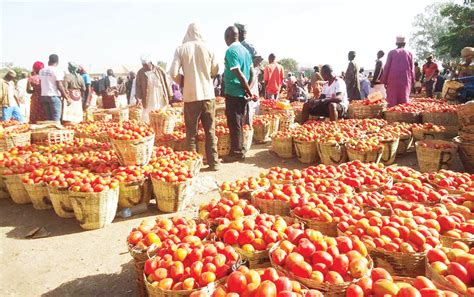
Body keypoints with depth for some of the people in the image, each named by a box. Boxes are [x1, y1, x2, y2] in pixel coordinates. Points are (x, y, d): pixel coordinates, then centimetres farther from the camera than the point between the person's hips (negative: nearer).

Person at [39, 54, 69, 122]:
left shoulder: (42, 71, 10)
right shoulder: (57, 71, -9)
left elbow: (41, 83, 9)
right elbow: (59, 86, -13)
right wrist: (67, 97, -8)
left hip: (44, 95, 7)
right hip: (54, 96, -6)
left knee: (48, 118, 12)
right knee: (56, 119, -5)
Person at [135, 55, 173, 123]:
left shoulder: (159, 70, 1)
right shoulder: (140, 73, 2)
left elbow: (166, 82, 5)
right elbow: (138, 86, 1)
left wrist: (169, 95, 5)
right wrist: (138, 98, -11)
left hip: (161, 99, 0)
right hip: (148, 101, 0)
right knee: (147, 118, -4)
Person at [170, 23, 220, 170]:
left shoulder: (181, 49, -3)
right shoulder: (207, 47, 1)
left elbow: (173, 73, -8)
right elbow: (215, 71, 10)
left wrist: (183, 82, 11)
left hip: (191, 95, -1)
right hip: (208, 94, 1)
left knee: (191, 132, 8)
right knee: (210, 131, 9)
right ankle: (213, 162, 13)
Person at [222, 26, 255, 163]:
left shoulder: (230, 51, -14)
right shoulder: (245, 50, 13)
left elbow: (239, 74, -19)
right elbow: (251, 73, 12)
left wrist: (250, 92, -13)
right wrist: (249, 92, 9)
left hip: (233, 93, -8)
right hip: (243, 93, 8)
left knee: (234, 124, -1)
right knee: (239, 123, 14)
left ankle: (236, 153, 6)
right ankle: (239, 150, 22)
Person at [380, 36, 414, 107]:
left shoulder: (392, 52, 3)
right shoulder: (409, 53, 7)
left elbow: (387, 67, 0)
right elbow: (411, 68, 8)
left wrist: (384, 80, 4)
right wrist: (412, 80, 16)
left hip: (393, 79, -1)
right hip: (405, 80, 1)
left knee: (392, 99, 0)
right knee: (404, 99, 4)